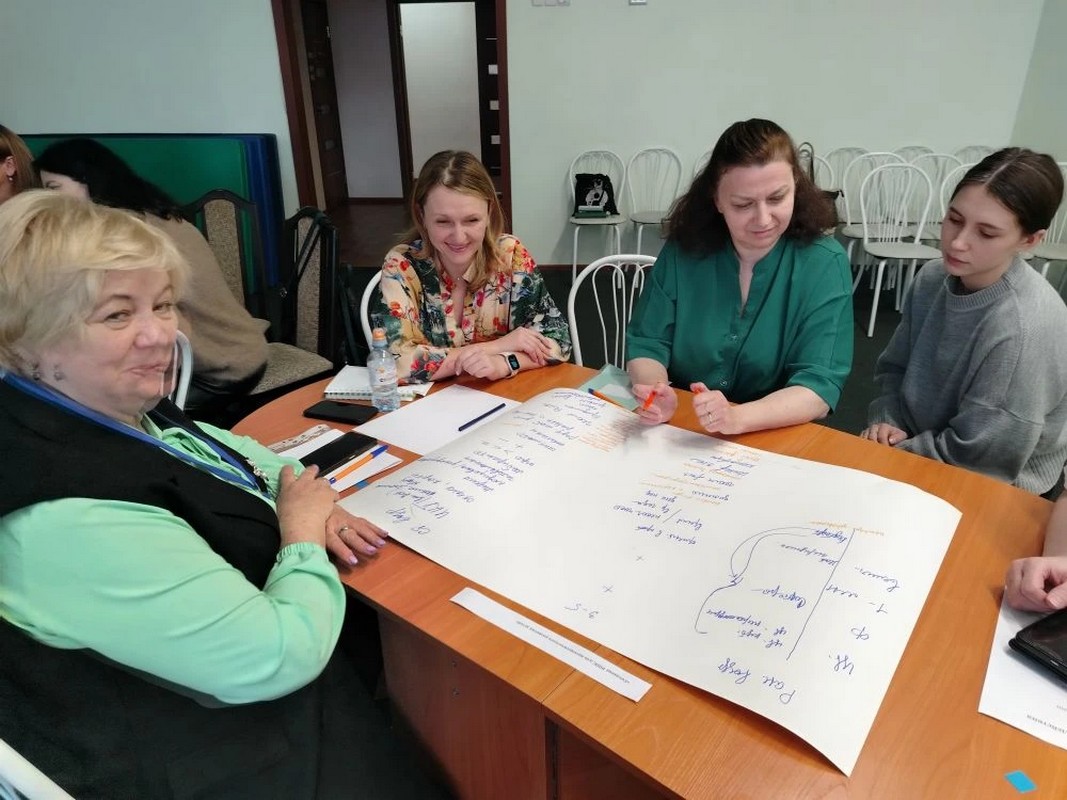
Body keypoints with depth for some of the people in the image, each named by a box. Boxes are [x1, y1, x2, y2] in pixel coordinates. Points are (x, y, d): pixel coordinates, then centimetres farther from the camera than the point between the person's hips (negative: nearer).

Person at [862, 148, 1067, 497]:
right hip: (920, 448, 6)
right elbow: (894, 369, 5)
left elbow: (976, 458, -23)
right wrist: (886, 421, -12)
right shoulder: (932, 278, -7)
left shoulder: (1025, 329, -27)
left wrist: (890, 454, -14)